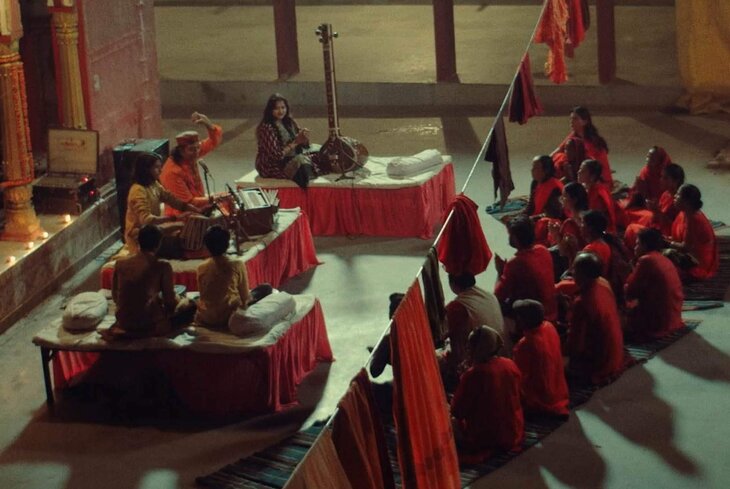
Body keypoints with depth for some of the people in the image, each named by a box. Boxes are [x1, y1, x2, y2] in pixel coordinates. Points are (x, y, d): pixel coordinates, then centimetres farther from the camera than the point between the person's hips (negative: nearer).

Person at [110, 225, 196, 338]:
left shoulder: (120, 263, -2)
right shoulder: (162, 266, -15)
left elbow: (115, 297, 8)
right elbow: (170, 301, -10)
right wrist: (178, 299, 15)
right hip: (151, 324, -5)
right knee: (189, 305, 17)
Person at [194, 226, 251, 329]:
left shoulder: (201, 268, -7)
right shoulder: (238, 265, -13)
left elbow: (203, 296, 5)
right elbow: (245, 297, -6)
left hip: (206, 319, 2)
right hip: (230, 317, -2)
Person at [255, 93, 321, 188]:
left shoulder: (289, 122, 7)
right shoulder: (266, 128, -15)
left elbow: (305, 146, 9)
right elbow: (276, 155, -20)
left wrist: (304, 139, -14)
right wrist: (296, 142, -20)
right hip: (272, 167, -8)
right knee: (301, 160, -30)